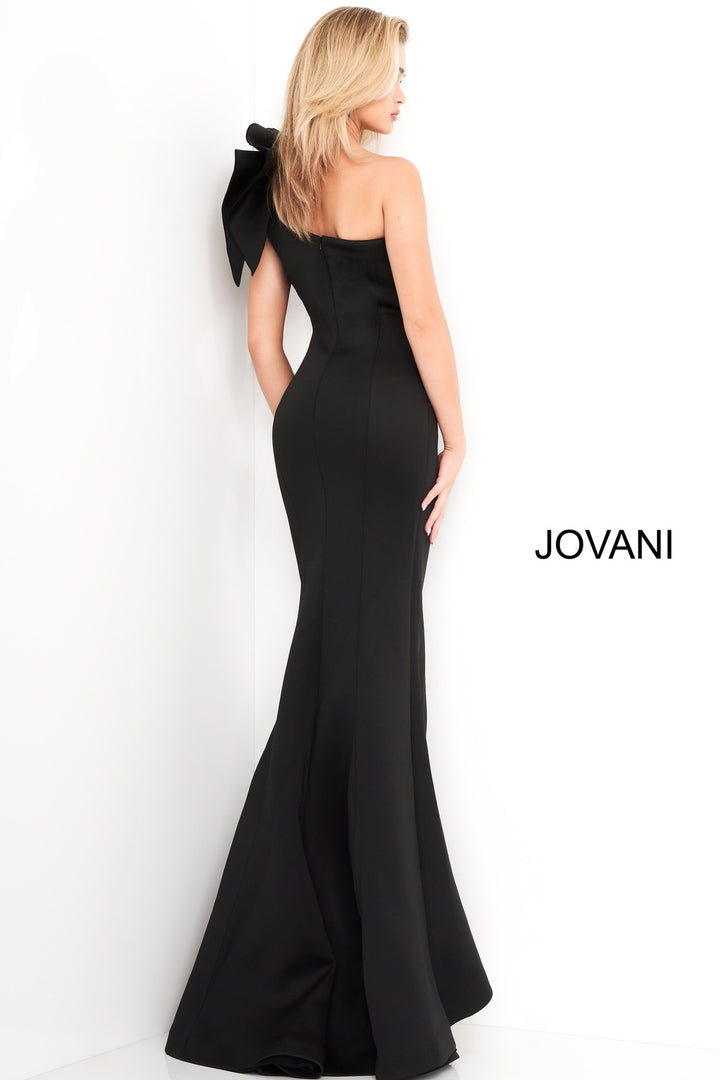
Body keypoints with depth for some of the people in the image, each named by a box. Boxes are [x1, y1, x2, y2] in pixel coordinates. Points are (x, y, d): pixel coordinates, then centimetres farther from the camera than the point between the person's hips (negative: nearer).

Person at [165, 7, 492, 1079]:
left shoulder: (282, 189, 14)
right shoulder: (392, 179, -7)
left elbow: (263, 331, 13)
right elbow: (422, 319, -13)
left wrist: (302, 429, 16)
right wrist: (454, 434, -5)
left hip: (310, 420, 7)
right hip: (386, 420, -6)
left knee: (333, 660, 13)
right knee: (376, 663, -3)